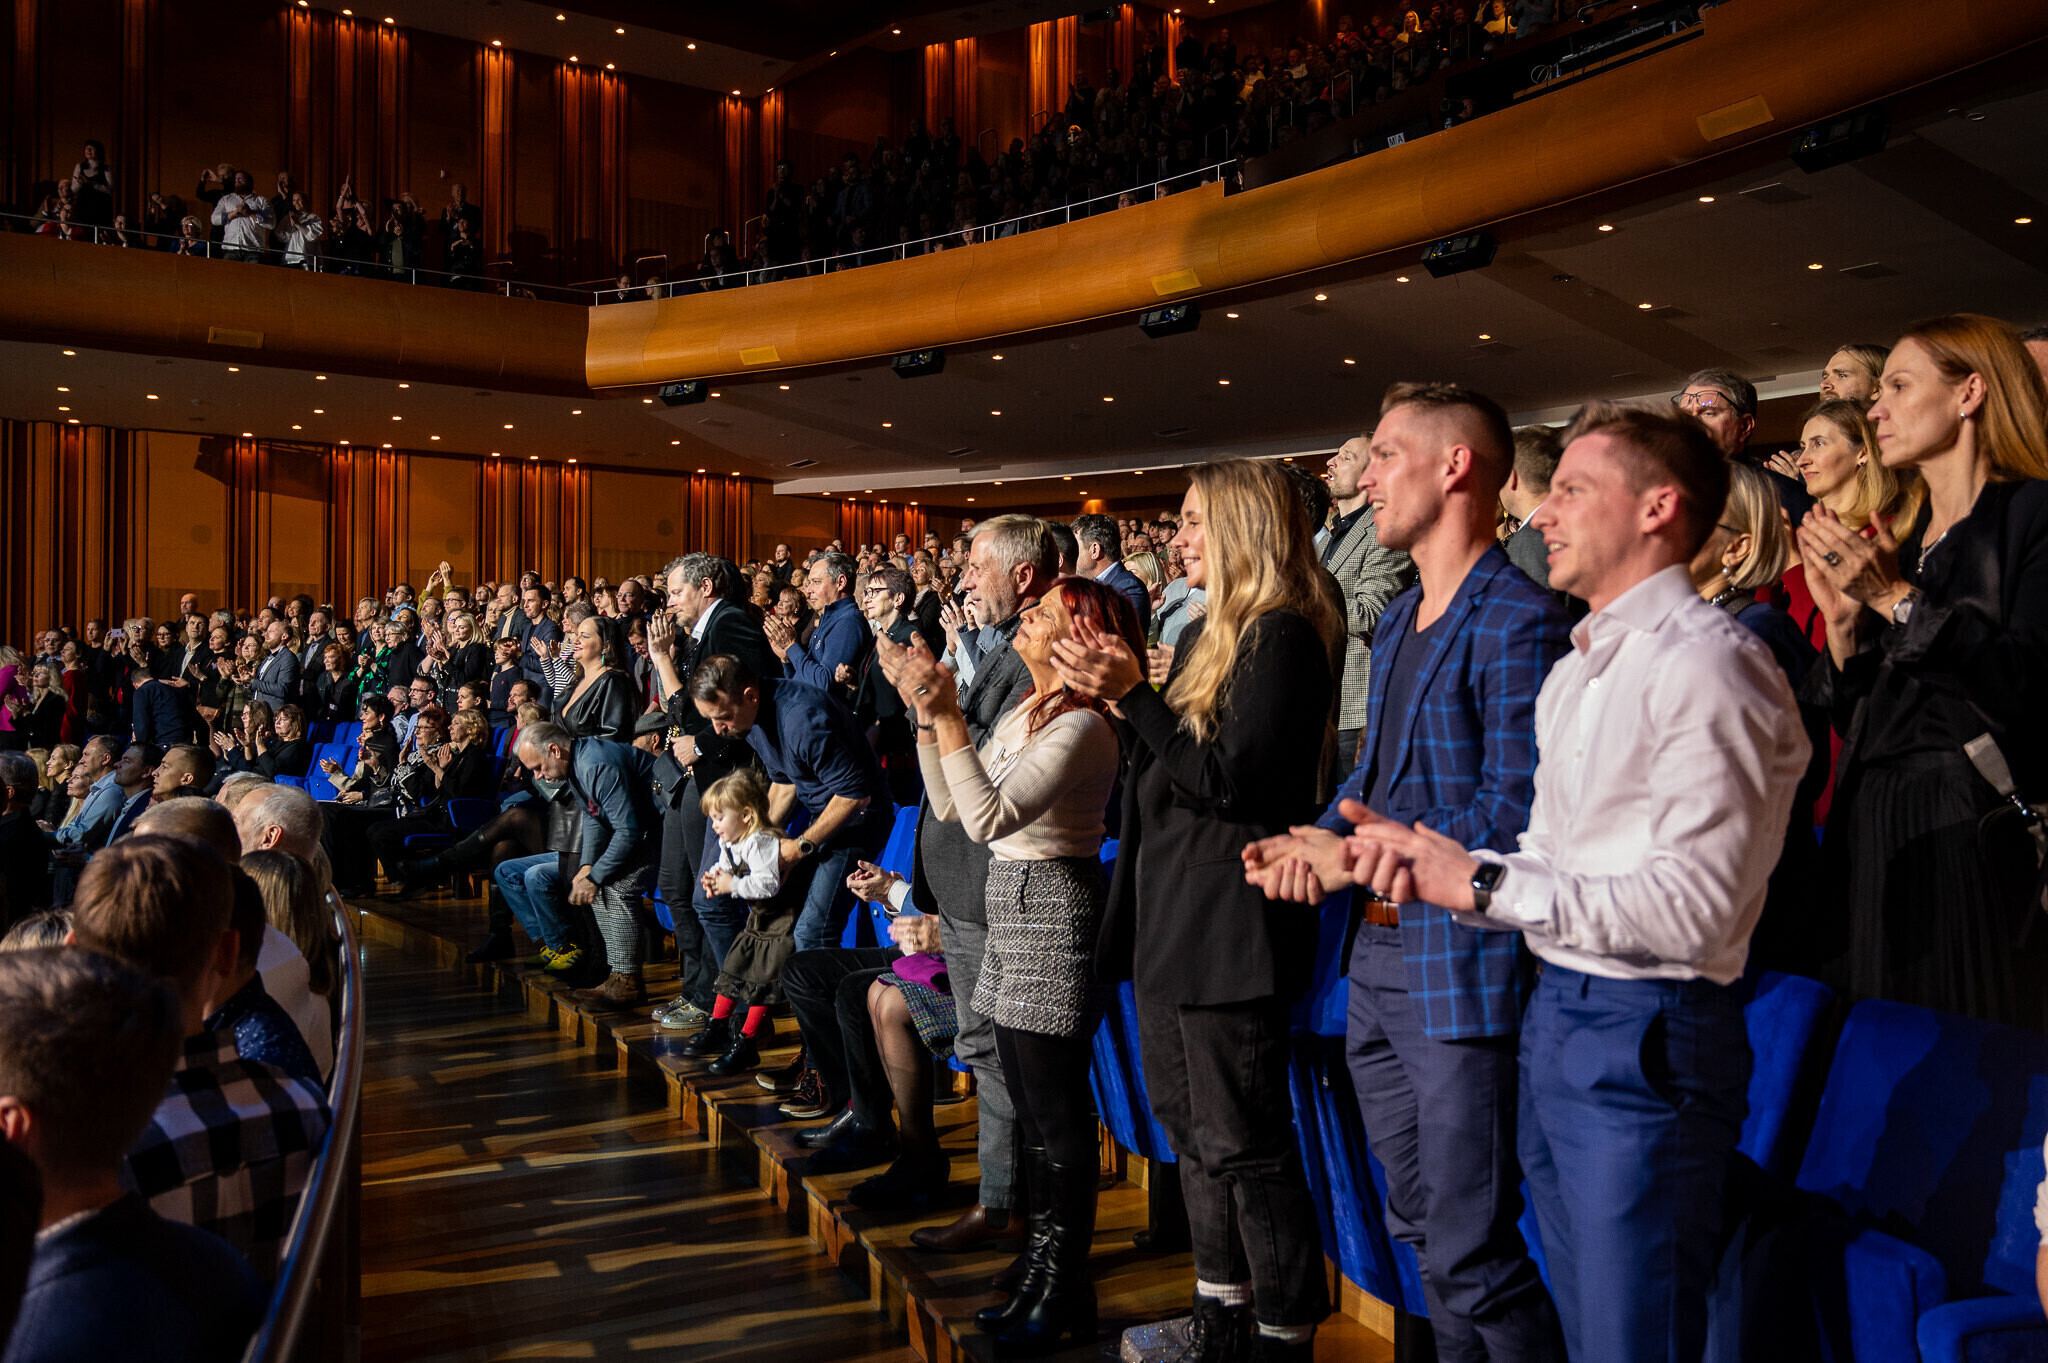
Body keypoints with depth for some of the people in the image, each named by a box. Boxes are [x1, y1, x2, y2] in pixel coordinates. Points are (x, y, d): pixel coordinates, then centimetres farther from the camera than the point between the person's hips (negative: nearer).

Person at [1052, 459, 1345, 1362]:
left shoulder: (1282, 637, -13)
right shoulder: (1204, 636, 15)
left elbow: (1227, 779, -20)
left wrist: (1133, 695, -19)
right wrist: (1113, 692, 8)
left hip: (1230, 925, -10)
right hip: (1173, 916, 10)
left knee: (1241, 1142, -1)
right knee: (1189, 1125, 18)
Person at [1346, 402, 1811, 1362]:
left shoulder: (1709, 664, -15)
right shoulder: (1575, 671, 15)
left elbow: (1692, 907, -22)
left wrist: (1485, 884, -18)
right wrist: (1432, 864, -3)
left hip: (1646, 1039, -9)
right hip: (1555, 1013, 9)